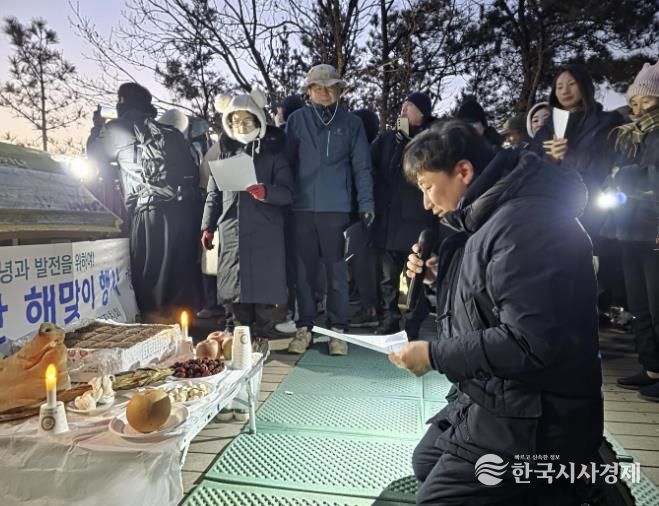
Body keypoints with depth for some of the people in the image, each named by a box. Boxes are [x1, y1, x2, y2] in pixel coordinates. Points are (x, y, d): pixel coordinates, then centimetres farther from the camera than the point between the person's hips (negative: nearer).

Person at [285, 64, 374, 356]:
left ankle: (337, 329, 13)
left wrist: (366, 203, -4)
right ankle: (304, 327, 16)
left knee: (336, 271, 3)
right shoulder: (297, 120, 8)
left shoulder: (351, 123, 7)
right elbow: (286, 160, 7)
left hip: (336, 208, -1)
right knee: (304, 269, 5)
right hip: (302, 207, 1)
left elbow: (361, 166, 5)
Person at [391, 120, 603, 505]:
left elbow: (529, 343, -30)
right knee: (426, 463, 22)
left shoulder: (525, 221, -24)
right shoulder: (492, 217, 9)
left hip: (528, 419, -10)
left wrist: (435, 355, -20)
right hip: (492, 397, 10)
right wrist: (441, 278, 3)